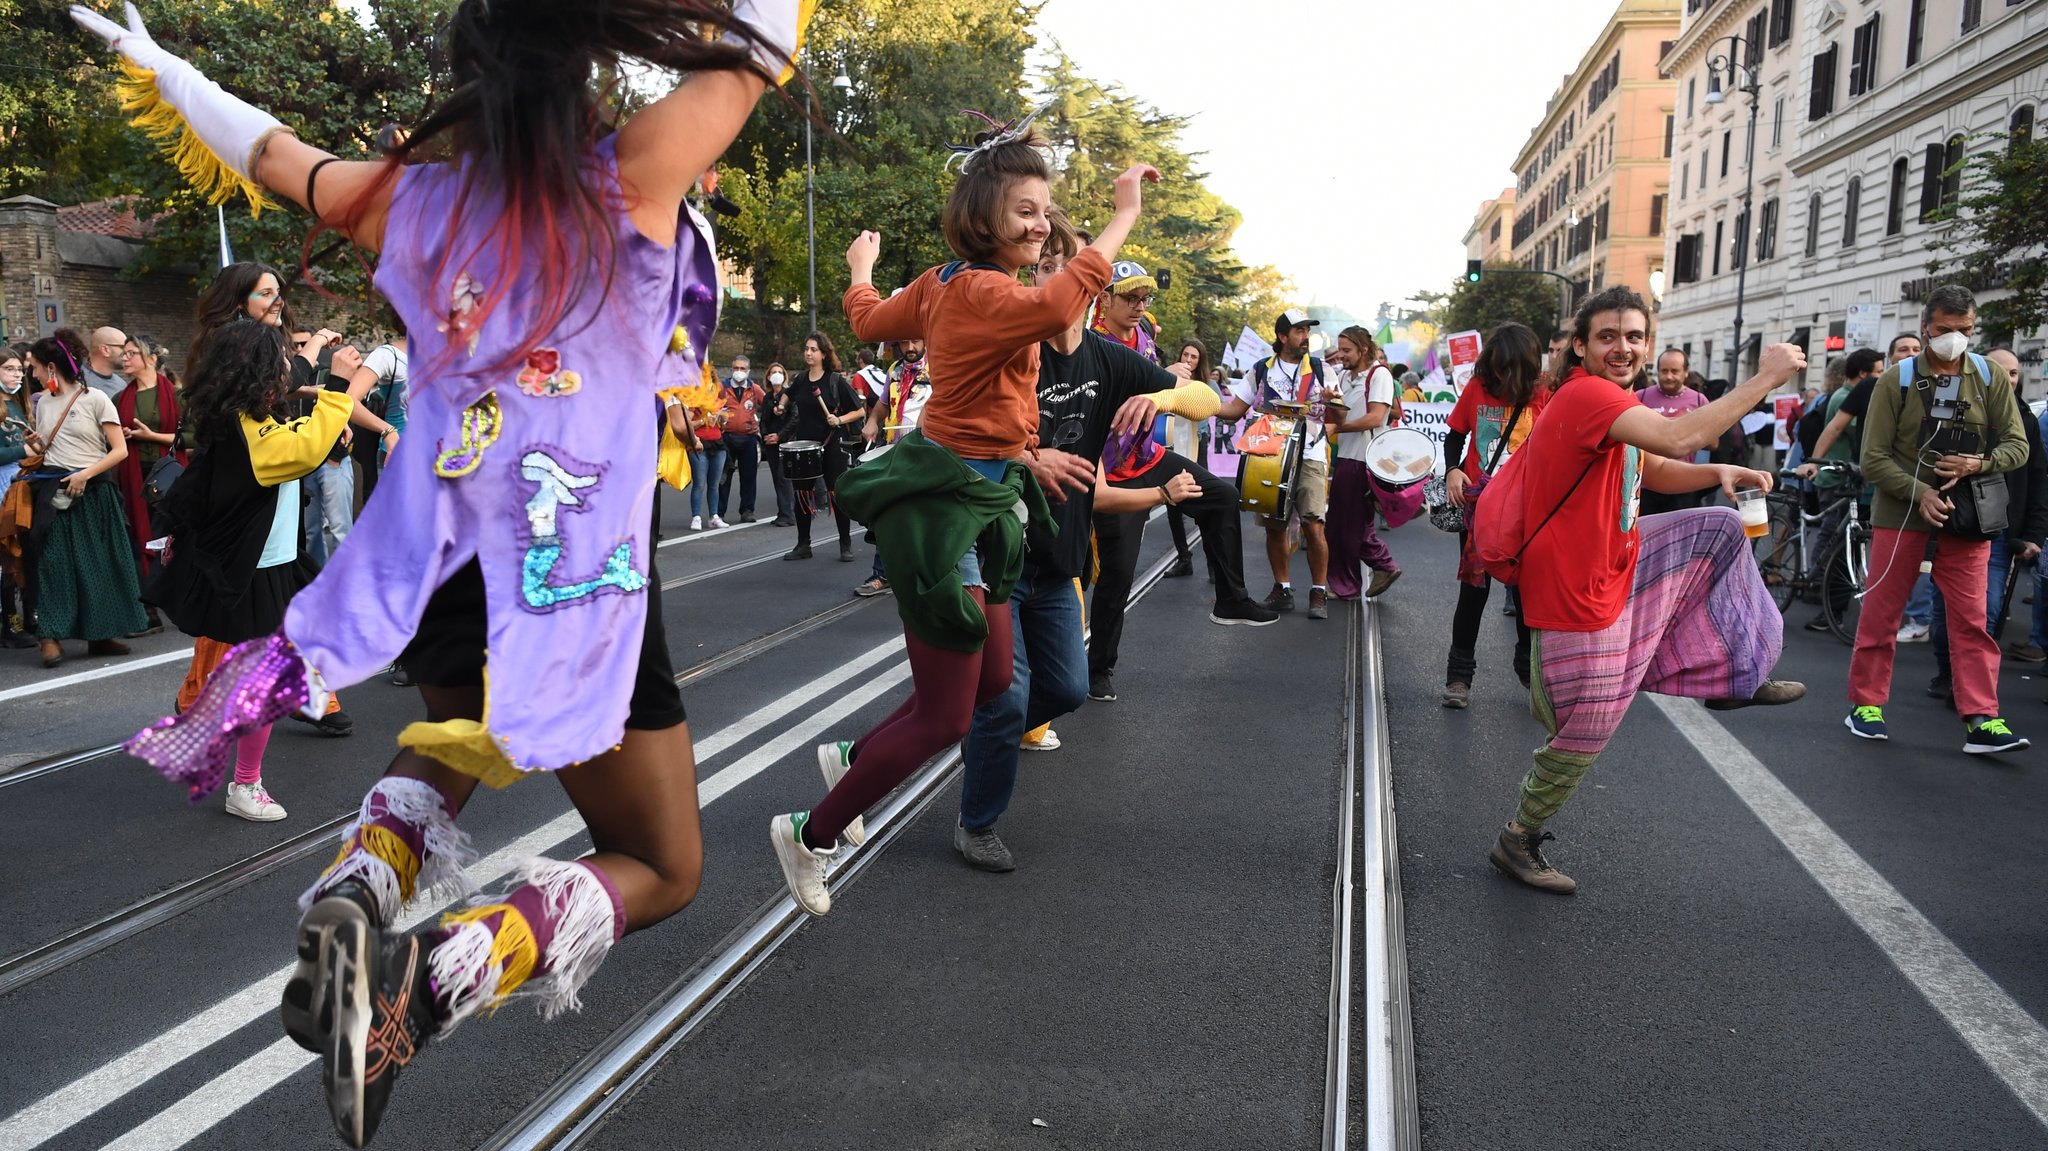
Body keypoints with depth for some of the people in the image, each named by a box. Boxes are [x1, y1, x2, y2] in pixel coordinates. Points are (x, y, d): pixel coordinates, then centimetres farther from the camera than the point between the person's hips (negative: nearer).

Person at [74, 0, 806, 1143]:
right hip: (581, 586, -5)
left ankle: (367, 869, 3)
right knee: (664, 868, 15)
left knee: (451, 743, 38)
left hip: (440, 566, 5)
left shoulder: (414, 194, 3)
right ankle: (451, 969, -15)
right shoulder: (630, 175, -9)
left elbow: (267, 151, 23)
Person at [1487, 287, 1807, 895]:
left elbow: (1656, 471, 19)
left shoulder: (1607, 400, 8)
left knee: (1719, 529, 17)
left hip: (1617, 564, 10)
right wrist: (1766, 377, -28)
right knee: (1584, 734, 3)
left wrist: (1719, 472, 0)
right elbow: (1679, 438, -38)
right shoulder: (1586, 394, -24)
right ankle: (1517, 842, 22)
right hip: (1579, 593, -10)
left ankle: (1739, 675, 25)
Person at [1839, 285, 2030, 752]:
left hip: (1967, 521, 2)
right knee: (1880, 614, 4)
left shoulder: (1990, 377, 4)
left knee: (1972, 621, -1)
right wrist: (1919, 493, -17)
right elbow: (1874, 458, -4)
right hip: (1901, 515, -1)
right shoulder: (1897, 379, -2)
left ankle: (1981, 720, -1)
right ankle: (1866, 704, 15)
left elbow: (2017, 445, 5)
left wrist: (1978, 464, -15)